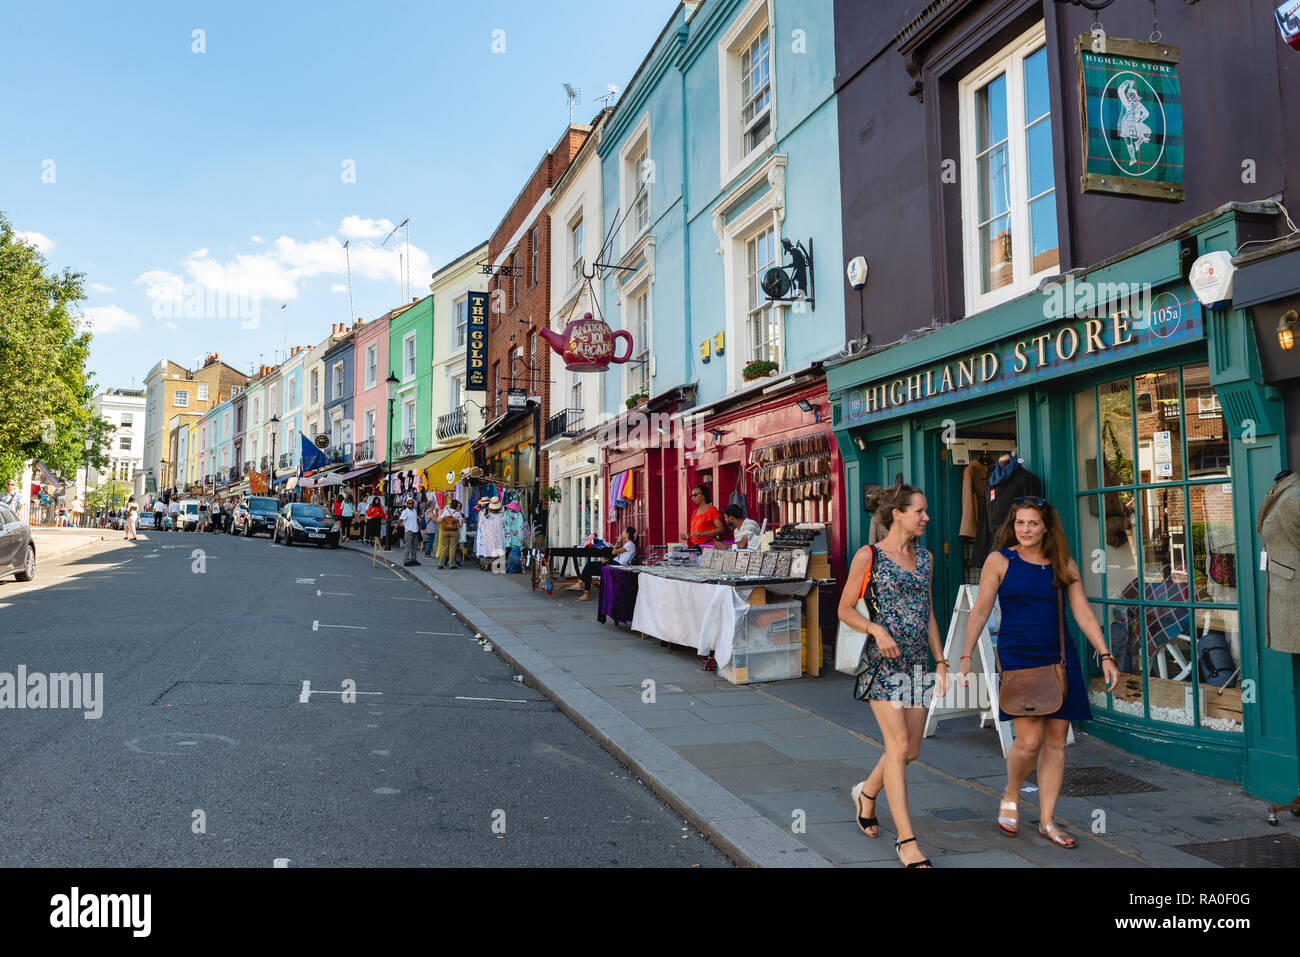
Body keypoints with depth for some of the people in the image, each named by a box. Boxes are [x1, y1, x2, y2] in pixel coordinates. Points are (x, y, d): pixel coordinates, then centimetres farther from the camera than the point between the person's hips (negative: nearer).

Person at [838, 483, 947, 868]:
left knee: (911, 750, 9)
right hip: (882, 662, -6)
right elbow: (845, 609, -2)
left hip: (917, 661, 6)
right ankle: (906, 841, -2)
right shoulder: (869, 555, -5)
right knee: (898, 745, -10)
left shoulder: (924, 557, 12)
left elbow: (929, 613, 17)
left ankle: (866, 793, 37)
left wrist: (941, 662, 13)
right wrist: (876, 629, -19)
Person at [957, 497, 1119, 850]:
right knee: (1029, 739, -11)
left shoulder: (1063, 564, 9)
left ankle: (1047, 821, 17)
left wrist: (1105, 655, 1)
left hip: (1059, 659, 4)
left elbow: (1083, 613, 8)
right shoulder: (1000, 561, 1)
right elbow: (980, 612, 1)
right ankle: (1010, 796, 18)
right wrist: (966, 657, -2)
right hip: (1017, 657, -3)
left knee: (1056, 741, 5)